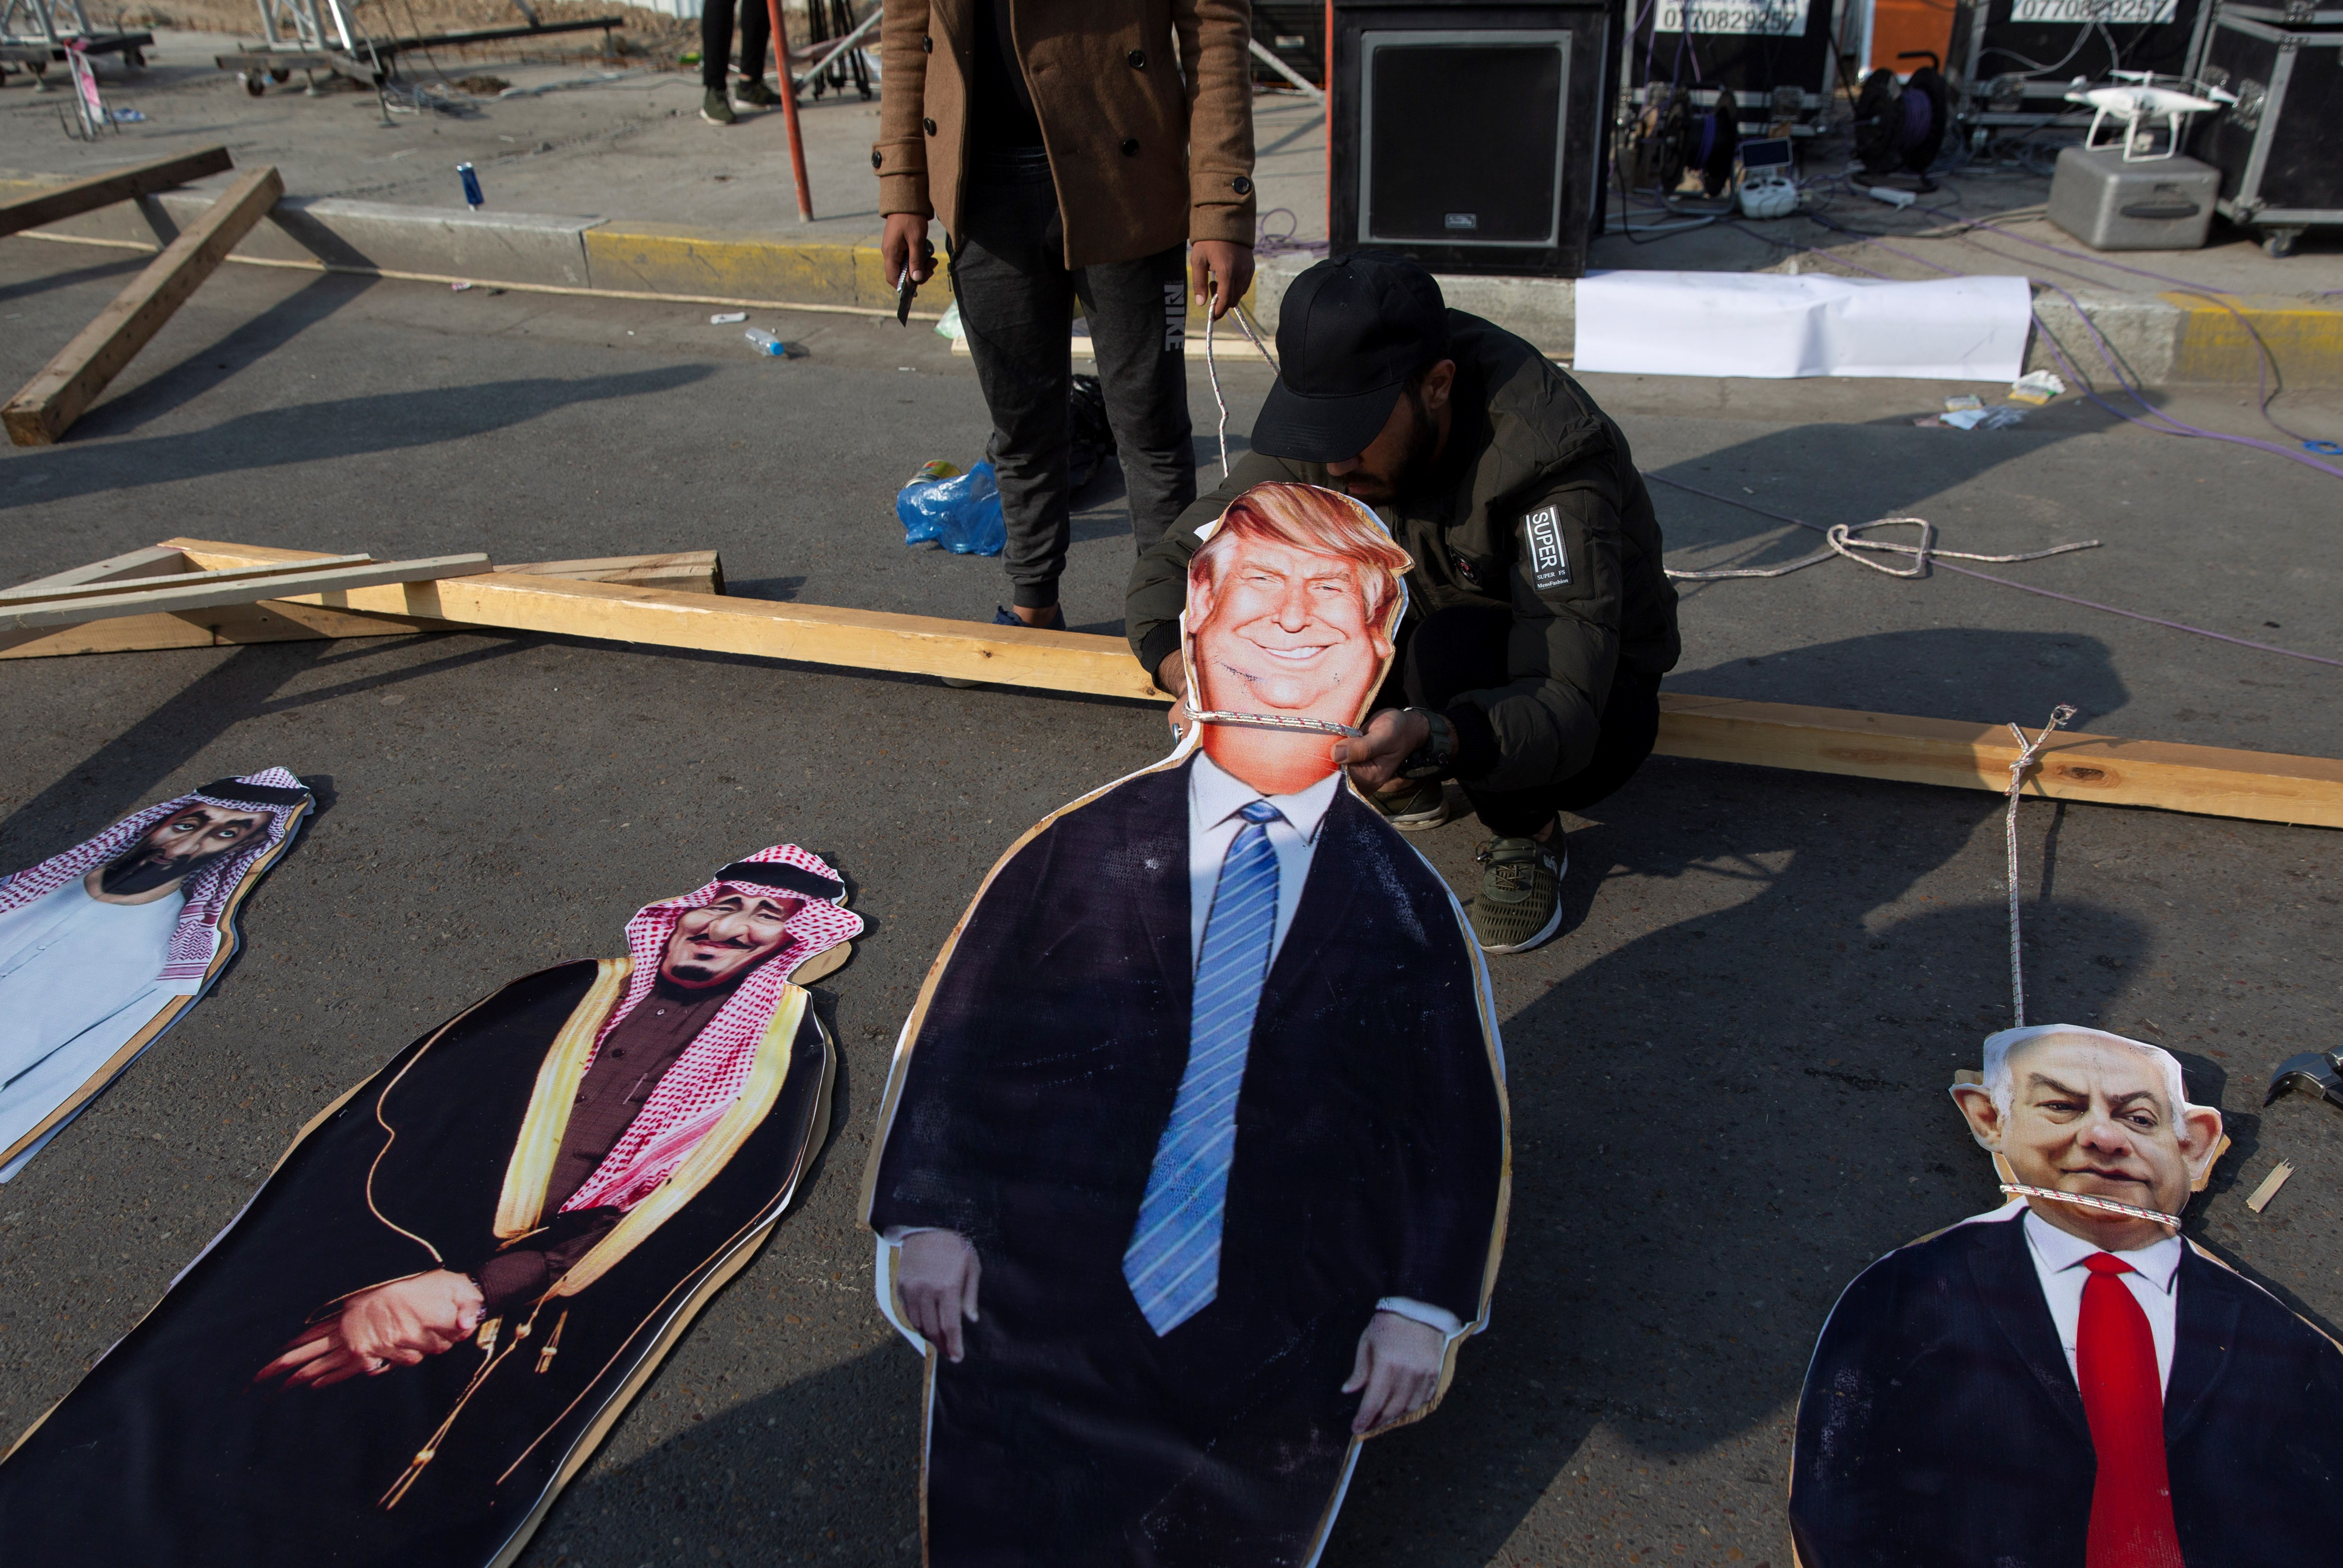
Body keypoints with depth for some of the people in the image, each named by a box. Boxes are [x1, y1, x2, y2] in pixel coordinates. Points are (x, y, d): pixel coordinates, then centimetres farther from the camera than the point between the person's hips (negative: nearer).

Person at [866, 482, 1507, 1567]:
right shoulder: (1082, 850, 0)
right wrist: (928, 1217, -4)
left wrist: (1424, 1308, -3)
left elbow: (1460, 1121, 3)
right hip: (1039, 1326, 0)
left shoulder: (1405, 904, 1)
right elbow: (954, 1031, 3)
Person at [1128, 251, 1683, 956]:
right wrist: (1193, 678, -38)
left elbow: (1567, 712, -39)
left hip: (1593, 703, -5)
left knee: (1454, 647, -38)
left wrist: (1427, 737, -59)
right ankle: (1402, 787, 3)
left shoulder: (1548, 457, -33)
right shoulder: (1329, 419, -17)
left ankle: (1528, 835, -8)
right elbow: (1169, 567, -16)